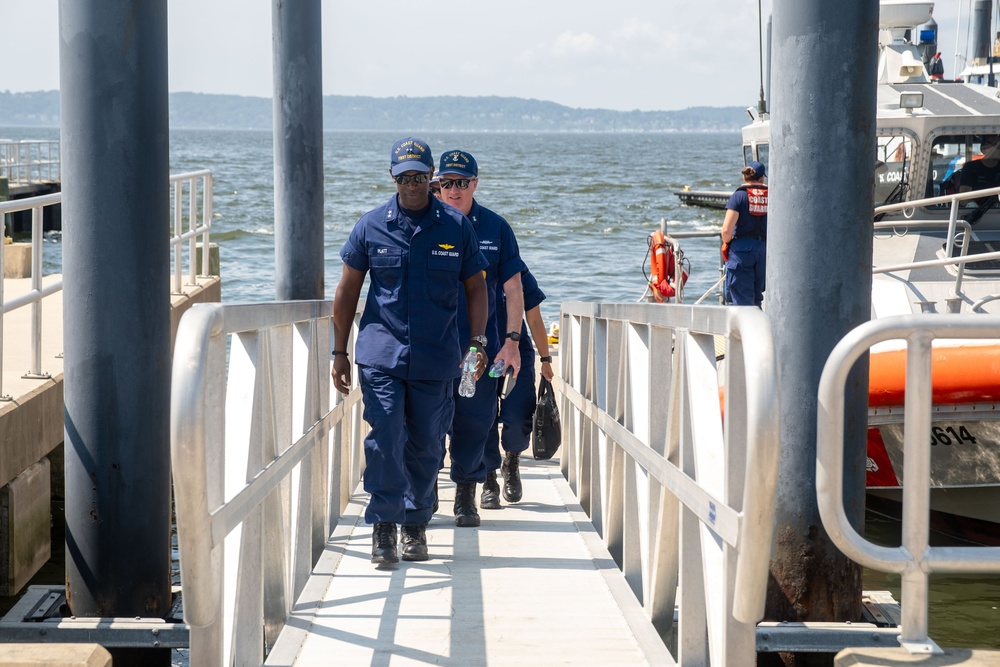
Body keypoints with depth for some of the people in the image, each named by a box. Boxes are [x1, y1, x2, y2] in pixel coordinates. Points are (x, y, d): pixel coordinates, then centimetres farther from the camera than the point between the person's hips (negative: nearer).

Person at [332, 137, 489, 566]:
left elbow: (476, 289, 10)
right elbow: (348, 290, 8)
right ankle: (383, 526, 1)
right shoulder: (371, 226, 3)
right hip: (381, 355, -1)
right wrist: (339, 352, 6)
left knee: (425, 445, 7)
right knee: (384, 439, -10)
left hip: (436, 358, 1)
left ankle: (415, 526, 22)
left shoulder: (457, 227, 3)